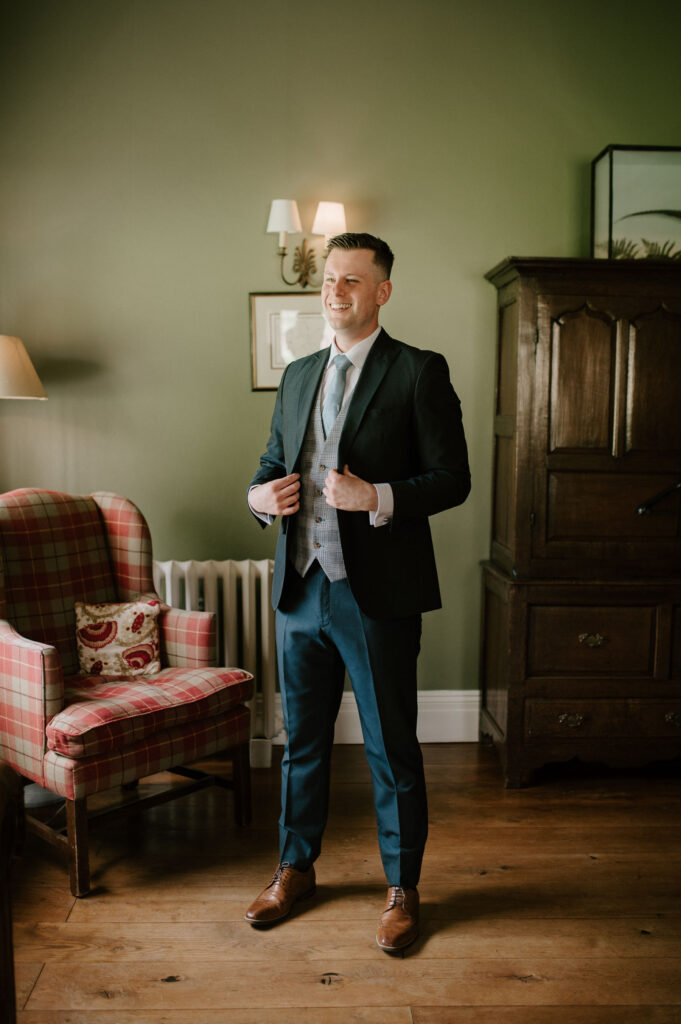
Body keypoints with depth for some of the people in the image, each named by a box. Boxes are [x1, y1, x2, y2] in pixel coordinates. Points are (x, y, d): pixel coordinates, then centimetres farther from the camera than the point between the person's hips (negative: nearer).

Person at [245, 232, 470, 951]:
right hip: (300, 591, 6)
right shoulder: (297, 375, 13)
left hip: (378, 595, -5)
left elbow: (452, 478, -8)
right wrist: (261, 492, -3)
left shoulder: (420, 373, -5)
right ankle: (296, 868, 38)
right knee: (301, 742, 18)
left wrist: (379, 499, -24)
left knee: (392, 751, 8)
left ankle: (402, 889, 28)